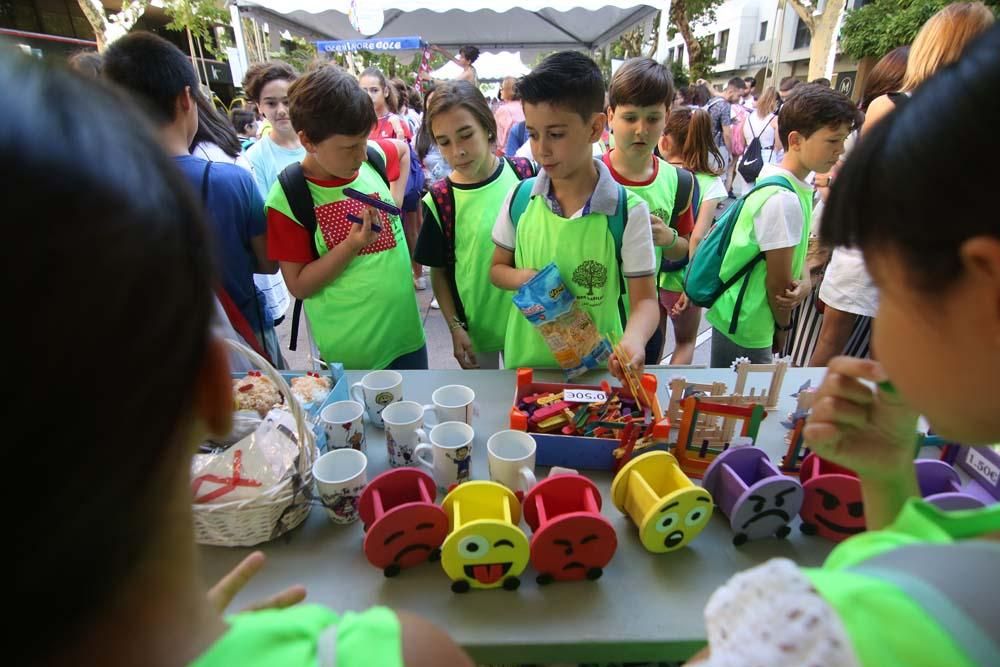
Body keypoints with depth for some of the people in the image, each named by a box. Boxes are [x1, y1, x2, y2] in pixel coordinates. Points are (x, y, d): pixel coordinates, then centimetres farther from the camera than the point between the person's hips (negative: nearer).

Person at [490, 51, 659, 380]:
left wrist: (634, 339, -33)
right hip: (525, 360, 2)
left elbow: (645, 300, -12)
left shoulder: (629, 211, -13)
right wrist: (523, 277, -15)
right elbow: (498, 268, 8)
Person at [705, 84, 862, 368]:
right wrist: (783, 327, -2)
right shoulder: (783, 199, -23)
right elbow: (778, 281, -18)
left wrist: (805, 282, -8)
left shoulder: (799, 187, 5)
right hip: (746, 329, -9)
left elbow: (795, 250, 13)